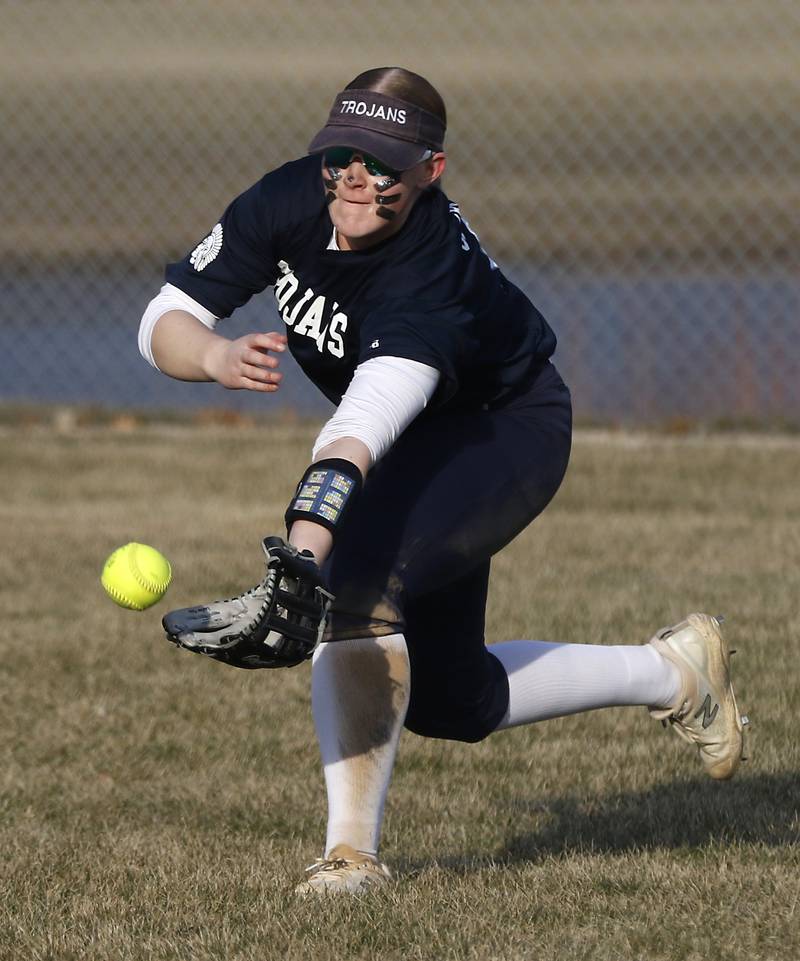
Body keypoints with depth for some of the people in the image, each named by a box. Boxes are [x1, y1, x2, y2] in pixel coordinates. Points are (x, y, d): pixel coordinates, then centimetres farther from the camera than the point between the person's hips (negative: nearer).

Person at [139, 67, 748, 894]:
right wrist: (217, 357, -40)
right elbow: (164, 321, -17)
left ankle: (353, 848, -24)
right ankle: (672, 672, 33)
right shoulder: (287, 202, -22)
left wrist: (302, 550, -67)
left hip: (509, 429, -8)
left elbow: (365, 424, -54)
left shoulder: (432, 273, -39)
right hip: (421, 444, 8)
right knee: (446, 700, 13)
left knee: (358, 573, -34)